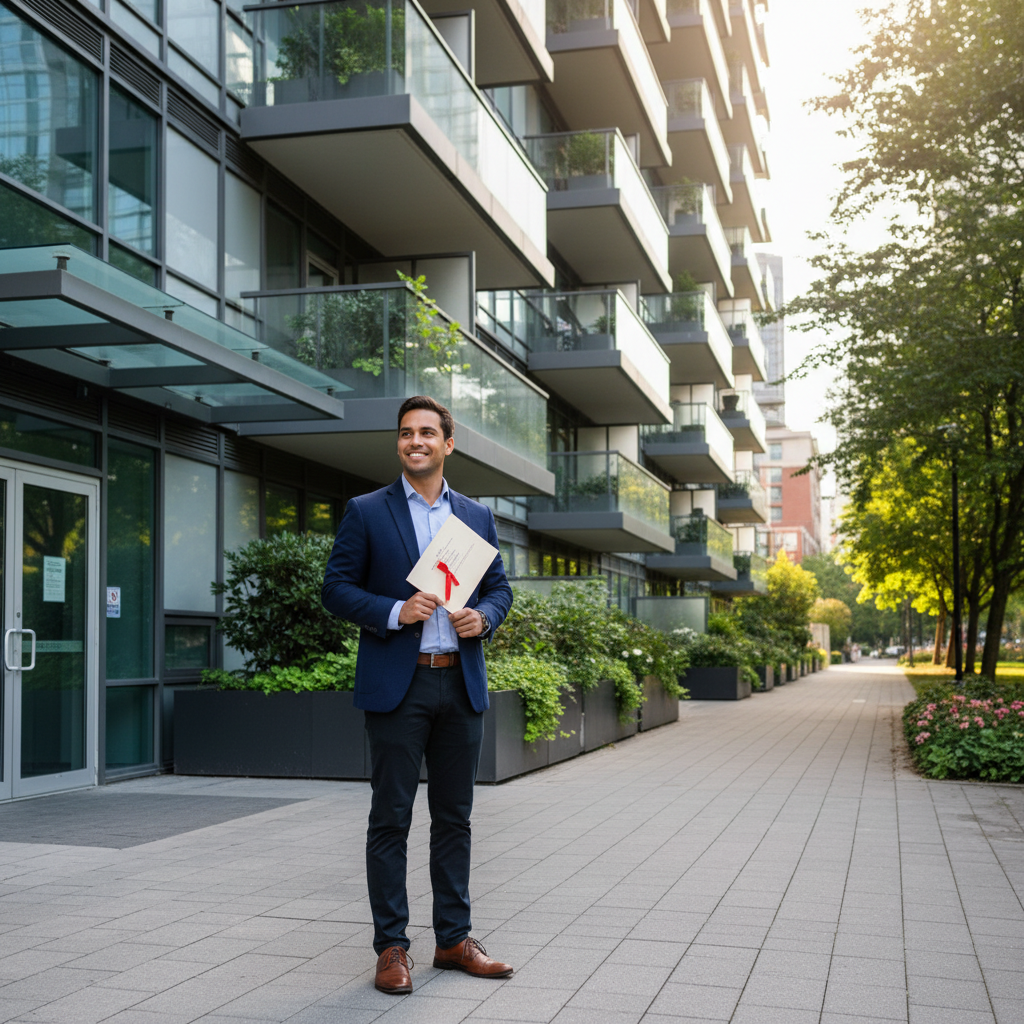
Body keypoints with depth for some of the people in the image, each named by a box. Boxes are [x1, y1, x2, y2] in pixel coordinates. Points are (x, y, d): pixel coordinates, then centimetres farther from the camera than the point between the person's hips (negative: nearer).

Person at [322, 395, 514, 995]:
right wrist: (395, 612, -16)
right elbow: (337, 589, -2)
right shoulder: (366, 512, 2)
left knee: (455, 816, 10)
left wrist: (484, 617, -7)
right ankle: (391, 947, 9)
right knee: (391, 818, 0)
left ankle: (455, 939, 20)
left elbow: (500, 586, 15)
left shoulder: (478, 516, 13)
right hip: (397, 684, -3)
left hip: (463, 683, 4)